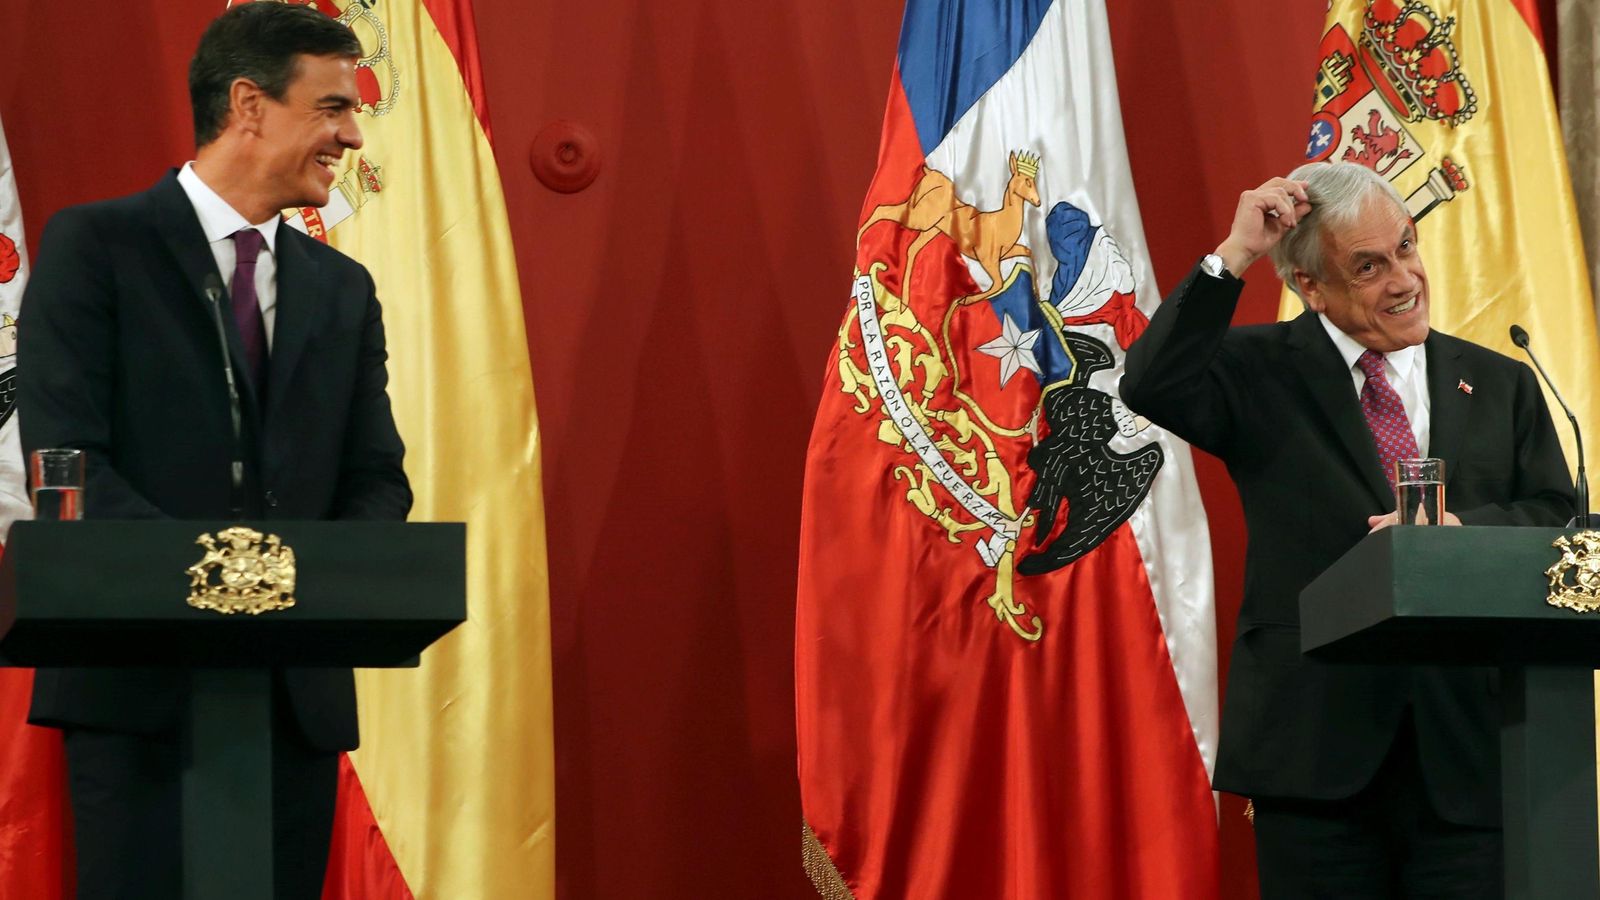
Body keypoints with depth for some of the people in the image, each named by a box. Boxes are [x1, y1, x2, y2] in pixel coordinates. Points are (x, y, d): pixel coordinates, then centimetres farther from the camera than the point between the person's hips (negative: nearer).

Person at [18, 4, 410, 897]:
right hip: (141, 685, -5)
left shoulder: (344, 289, 17)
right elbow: (64, 454, -9)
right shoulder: (95, 245, 1)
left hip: (300, 689, 5)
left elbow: (378, 478, 13)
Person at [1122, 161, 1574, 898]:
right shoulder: (1261, 373, 7)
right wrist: (1233, 256, -12)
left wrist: (1461, 529, -12)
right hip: (1317, 745, -2)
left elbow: (1559, 521, 8)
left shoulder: (1501, 385, 15)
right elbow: (1151, 386, -11)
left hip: (1465, 747, 2)